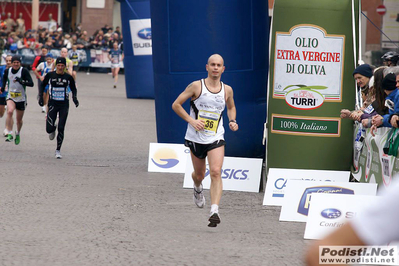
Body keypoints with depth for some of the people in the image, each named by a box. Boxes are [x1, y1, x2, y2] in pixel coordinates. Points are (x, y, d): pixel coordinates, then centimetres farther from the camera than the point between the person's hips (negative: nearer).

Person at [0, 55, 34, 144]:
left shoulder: (24, 71, -11)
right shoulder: (7, 71, 0)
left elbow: (31, 83, -20)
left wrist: (20, 81, -33)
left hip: (21, 99, -1)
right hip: (11, 97, 1)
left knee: (19, 120, 11)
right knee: (10, 111, -29)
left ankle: (18, 134, 43)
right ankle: (10, 134, -28)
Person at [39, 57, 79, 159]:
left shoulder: (68, 77, -1)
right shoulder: (50, 75, -2)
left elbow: (73, 89, 14)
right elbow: (43, 85, 13)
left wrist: (74, 98, -3)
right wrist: (41, 97, 3)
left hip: (64, 105, 0)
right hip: (52, 104, 0)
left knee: (61, 129, -4)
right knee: (49, 129, -9)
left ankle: (58, 150, 10)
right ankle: (53, 129, 30)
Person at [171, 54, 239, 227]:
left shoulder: (227, 90, 3)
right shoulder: (196, 86, -7)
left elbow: (231, 107, 24)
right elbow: (176, 105, -4)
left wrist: (232, 121, 4)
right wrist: (191, 120, -15)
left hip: (216, 138, 1)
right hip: (196, 138, -1)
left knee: (216, 172, -18)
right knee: (199, 174, 14)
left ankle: (214, 211, -23)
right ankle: (197, 189, 52)